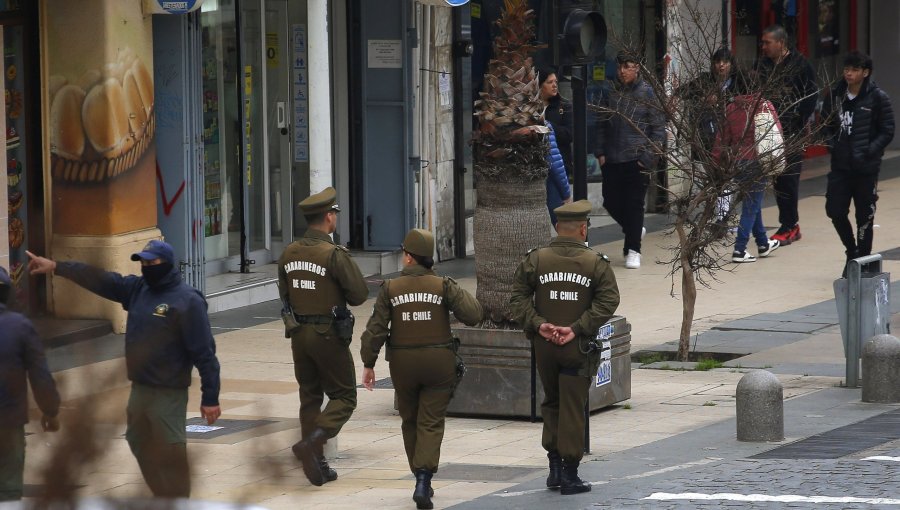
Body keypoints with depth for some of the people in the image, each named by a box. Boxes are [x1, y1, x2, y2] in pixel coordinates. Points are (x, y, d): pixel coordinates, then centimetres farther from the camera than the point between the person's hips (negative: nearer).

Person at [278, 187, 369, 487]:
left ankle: (317, 465, 15)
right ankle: (311, 444, -17)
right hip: (329, 335, -6)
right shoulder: (334, 254, -18)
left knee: (310, 397, 14)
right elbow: (360, 294, -14)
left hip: (299, 334, 6)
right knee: (344, 397, 4)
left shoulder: (289, 254, 3)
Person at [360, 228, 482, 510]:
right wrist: (462, 294, 10)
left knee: (410, 422, 18)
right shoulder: (443, 286, -7)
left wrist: (368, 364, 2)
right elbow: (472, 315, -10)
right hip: (438, 362, -1)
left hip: (403, 364, 1)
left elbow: (375, 329, -6)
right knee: (431, 423, 0)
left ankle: (421, 478, 25)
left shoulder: (390, 288, -4)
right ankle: (424, 481, -18)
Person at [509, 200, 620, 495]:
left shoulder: (536, 260, -1)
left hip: (544, 346, 2)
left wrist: (538, 324, -11)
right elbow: (608, 301, -13)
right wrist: (577, 328, -15)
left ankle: (555, 466, 16)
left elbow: (519, 297, -6)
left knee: (551, 404, 19)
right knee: (572, 409, 3)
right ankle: (570, 476, 3)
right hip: (578, 348, -2)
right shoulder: (596, 263, -5)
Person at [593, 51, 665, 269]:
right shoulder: (611, 94, 6)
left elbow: (658, 128, -4)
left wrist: (649, 157, -10)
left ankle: (633, 250, 6)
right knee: (611, 202, 7)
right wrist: (600, 152, 3)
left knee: (634, 204, -3)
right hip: (612, 160, 4)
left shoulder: (646, 93, -4)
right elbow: (602, 125, 13)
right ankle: (633, 231, 34)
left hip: (637, 159, -4)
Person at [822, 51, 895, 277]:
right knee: (835, 211, 1)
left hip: (866, 167, -4)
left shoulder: (877, 98, -8)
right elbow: (826, 123, 15)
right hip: (840, 165, 4)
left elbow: (887, 131, -6)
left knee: (864, 216, 3)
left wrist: (870, 151, -16)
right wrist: (831, 144, -1)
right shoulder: (835, 95, 4)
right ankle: (851, 251, 24)